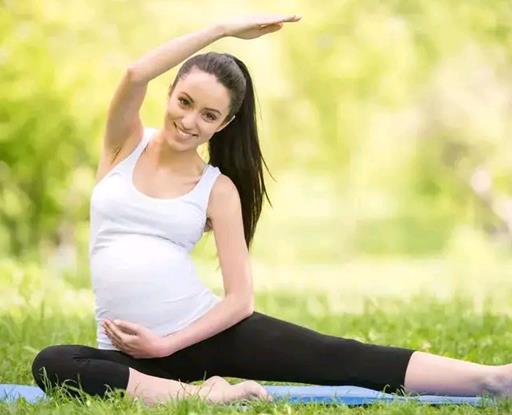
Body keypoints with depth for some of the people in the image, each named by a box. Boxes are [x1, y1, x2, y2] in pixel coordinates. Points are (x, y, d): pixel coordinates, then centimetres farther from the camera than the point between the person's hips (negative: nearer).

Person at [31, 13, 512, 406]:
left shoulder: (219, 189, 2)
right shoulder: (126, 145, 5)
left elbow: (241, 298, -3)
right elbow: (136, 74, -17)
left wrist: (168, 344, -15)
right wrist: (224, 28, -17)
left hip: (202, 330, 0)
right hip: (128, 349, 0)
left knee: (338, 358, -14)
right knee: (50, 364, -34)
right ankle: (198, 394, -35)